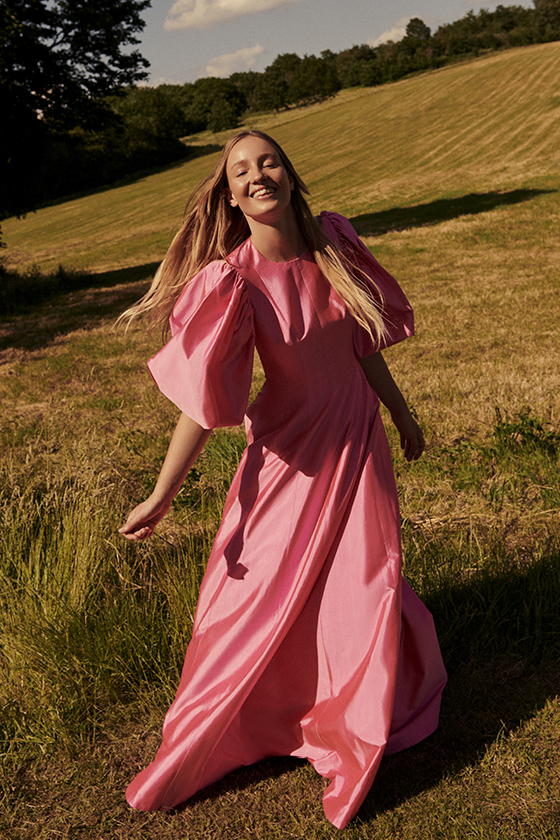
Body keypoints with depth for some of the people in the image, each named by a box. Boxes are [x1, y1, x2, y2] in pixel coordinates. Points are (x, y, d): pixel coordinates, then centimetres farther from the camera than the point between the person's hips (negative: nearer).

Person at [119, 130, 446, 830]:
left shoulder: (332, 244, -5)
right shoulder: (234, 280, -20)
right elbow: (203, 400, -18)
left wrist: (402, 415, 17)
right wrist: (160, 498, -16)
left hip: (358, 440, 4)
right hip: (290, 450, -4)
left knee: (364, 592, 11)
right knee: (257, 596, 6)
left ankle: (358, 743, 39)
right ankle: (195, 752, 33)